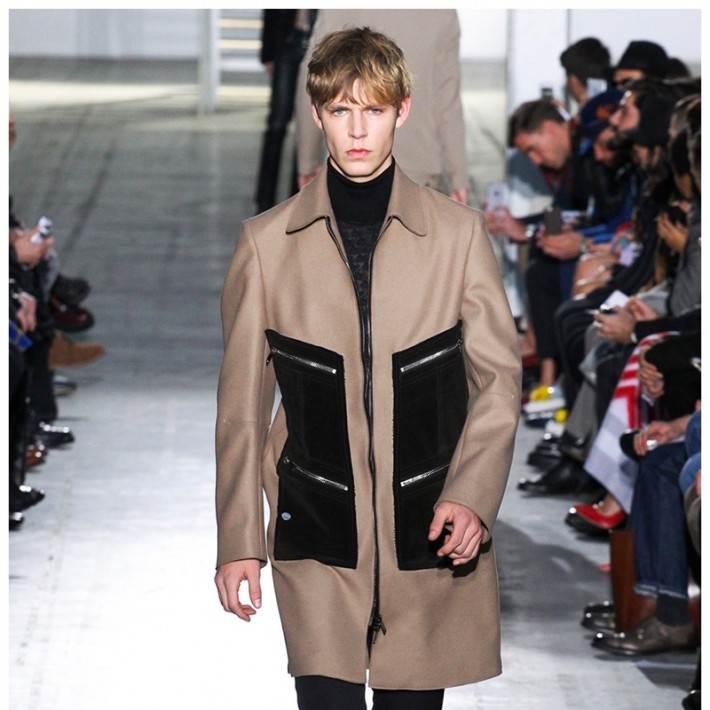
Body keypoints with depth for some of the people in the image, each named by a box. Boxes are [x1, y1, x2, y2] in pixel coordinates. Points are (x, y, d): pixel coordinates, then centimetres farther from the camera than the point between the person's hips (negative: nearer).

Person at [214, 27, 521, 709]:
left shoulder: (458, 231, 4)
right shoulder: (267, 241, 3)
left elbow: (499, 376, 5)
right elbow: (242, 402, 7)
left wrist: (471, 496, -10)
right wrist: (238, 541, 5)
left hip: (430, 529, 1)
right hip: (317, 531, -1)